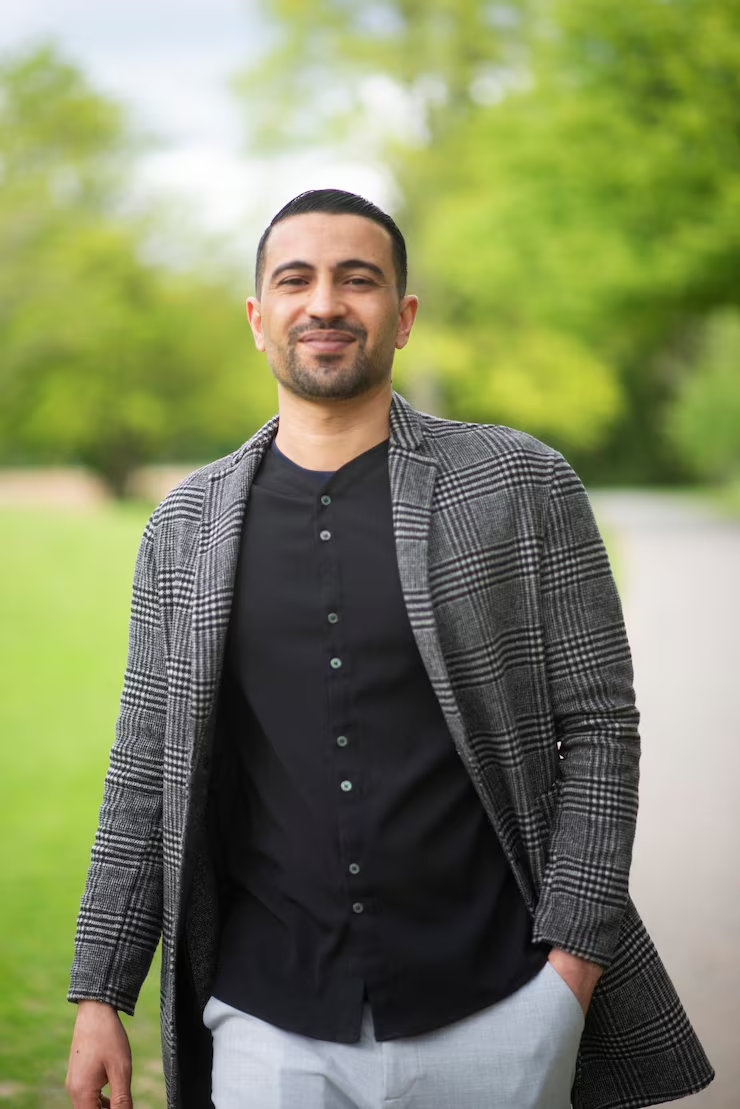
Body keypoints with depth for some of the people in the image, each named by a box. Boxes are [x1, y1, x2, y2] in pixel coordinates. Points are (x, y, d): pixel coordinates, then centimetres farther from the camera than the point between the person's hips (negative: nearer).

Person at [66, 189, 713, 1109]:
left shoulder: (522, 488, -2)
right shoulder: (187, 527, 6)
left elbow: (598, 726, -2)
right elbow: (145, 772, 8)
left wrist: (572, 960, -8)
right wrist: (99, 997, 5)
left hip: (489, 1009, -2)